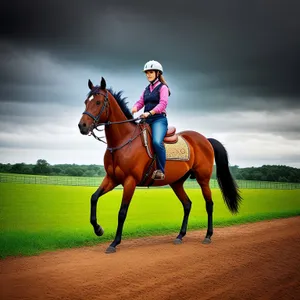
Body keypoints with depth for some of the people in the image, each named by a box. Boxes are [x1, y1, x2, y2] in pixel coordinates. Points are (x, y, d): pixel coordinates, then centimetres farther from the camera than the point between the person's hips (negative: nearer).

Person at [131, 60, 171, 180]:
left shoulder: (163, 87, 2)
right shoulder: (146, 89, 22)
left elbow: (163, 104, -13)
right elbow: (140, 102, 11)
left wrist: (150, 113, -27)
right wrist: (135, 108, -13)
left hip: (159, 119, -8)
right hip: (146, 120, 8)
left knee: (157, 141, -32)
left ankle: (160, 170, -26)